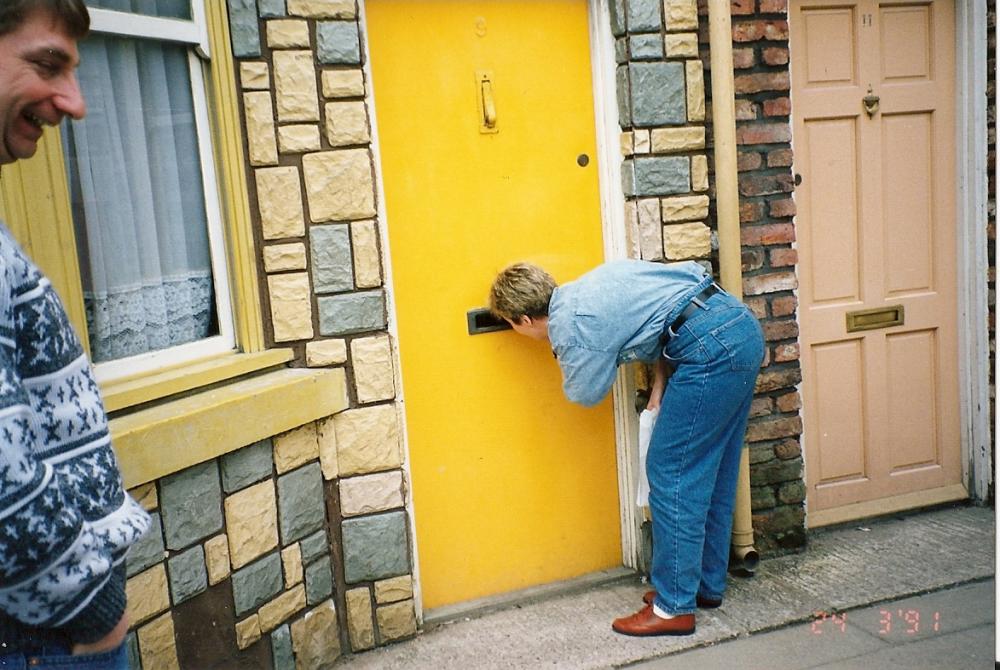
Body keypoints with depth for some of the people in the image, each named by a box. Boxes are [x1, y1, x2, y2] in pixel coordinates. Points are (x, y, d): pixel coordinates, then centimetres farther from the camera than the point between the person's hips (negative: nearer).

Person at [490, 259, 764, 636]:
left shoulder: (570, 330, -8)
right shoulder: (585, 289, 17)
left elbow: (586, 394, 7)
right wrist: (660, 383, 15)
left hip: (712, 349, -10)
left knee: (672, 475, 0)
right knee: (712, 474, 18)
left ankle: (674, 608, 8)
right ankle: (707, 585, 31)